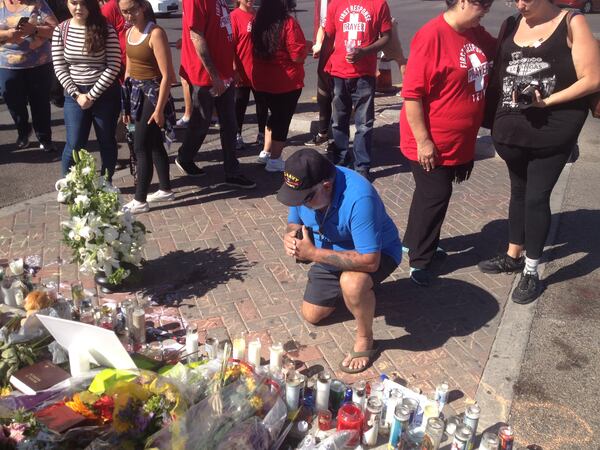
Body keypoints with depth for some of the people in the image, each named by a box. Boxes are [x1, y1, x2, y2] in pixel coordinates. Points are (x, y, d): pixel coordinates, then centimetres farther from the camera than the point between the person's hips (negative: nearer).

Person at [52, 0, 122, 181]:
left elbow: (114, 66, -12)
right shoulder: (60, 30, 0)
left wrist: (92, 95, -13)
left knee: (106, 141, 11)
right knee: (74, 144, 0)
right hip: (74, 94, 1)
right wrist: (76, 94, -10)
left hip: (105, 93, -1)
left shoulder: (106, 30, -8)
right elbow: (59, 68, 1)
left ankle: (107, 182, 28)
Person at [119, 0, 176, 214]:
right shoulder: (129, 32, 8)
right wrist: (126, 104, 16)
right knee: (154, 144, 15)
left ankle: (140, 200, 7)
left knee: (141, 147, -4)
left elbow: (167, 75, -19)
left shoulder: (155, 33, -16)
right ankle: (165, 189, 28)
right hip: (136, 92, 8)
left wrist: (159, 109, -19)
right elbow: (129, 69, 16)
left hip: (152, 93, -8)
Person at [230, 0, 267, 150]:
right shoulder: (234, 16, -10)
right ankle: (237, 136, 14)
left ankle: (262, 134, 24)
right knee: (240, 105, 4)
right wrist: (234, 69, -17)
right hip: (242, 71, -6)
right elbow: (230, 44, -12)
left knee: (262, 103, 12)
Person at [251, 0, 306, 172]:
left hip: (262, 81, 6)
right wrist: (306, 47, 2)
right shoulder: (289, 23, -16)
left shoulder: (258, 22, 3)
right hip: (287, 83, -6)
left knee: (275, 116, 23)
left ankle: (266, 153, 28)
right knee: (283, 119, 6)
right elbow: (298, 56, -18)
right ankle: (274, 160, 10)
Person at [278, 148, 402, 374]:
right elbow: (294, 222, 0)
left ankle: (365, 340, -10)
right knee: (311, 315, 13)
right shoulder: (303, 186, -19)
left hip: (377, 253, -7)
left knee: (352, 282, -40)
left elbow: (370, 261, -42)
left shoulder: (358, 198, -41)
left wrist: (313, 253, -39)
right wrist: (291, 237, -26)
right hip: (331, 253, 7)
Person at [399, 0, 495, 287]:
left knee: (433, 196, 20)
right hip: (432, 143, -8)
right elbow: (412, 94, -22)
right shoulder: (431, 36, -21)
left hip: (460, 140, 8)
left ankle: (414, 241, 39)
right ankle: (419, 260, 18)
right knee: (435, 197, 1)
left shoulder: (477, 33, 5)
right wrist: (423, 141, -22)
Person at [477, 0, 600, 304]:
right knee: (519, 191, 18)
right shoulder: (512, 25, 6)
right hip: (513, 128, 5)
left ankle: (531, 272, 14)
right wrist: (499, 121, 5)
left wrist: (547, 102, -21)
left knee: (537, 197, -1)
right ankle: (513, 256, 34)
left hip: (553, 130, -5)